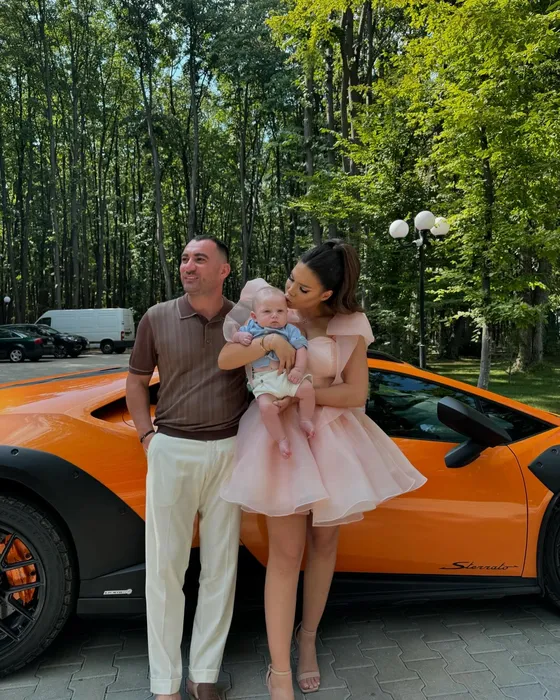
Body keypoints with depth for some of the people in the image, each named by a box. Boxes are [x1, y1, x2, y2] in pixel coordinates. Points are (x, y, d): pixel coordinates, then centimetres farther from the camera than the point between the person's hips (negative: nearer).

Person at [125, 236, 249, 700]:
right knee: (165, 566, 5)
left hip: (228, 452, 1)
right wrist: (148, 437, 1)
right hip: (172, 452, 0)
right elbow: (136, 383, 10)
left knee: (221, 565, 8)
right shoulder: (158, 319, 1)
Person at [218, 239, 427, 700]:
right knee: (287, 553, -2)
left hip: (332, 436, 3)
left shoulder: (350, 326, -3)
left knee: (324, 542, 14)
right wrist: (269, 341, -28)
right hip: (282, 434, -2)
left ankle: (308, 639, 37)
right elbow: (221, 359, -13)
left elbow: (356, 393, -6)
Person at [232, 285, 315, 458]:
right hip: (264, 382, -1)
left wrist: (299, 369, -15)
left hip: (287, 375, 1)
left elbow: (300, 348, 0)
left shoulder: (290, 330, 9)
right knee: (266, 407, -24)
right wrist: (240, 336, -5)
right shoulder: (252, 329, 14)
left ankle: (305, 419, 3)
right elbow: (234, 336, 20)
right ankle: (282, 439, -8)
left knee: (307, 388, -22)